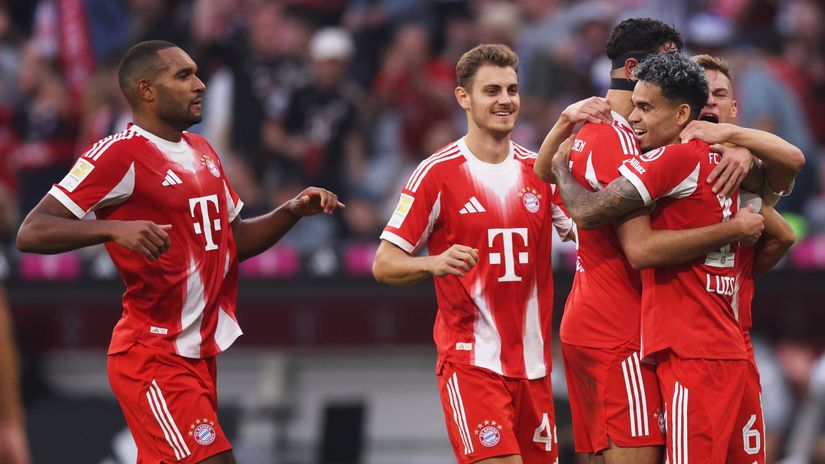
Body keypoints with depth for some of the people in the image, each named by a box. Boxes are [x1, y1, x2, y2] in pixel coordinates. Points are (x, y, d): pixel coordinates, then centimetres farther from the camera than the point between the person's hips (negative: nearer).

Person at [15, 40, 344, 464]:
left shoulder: (201, 151, 15)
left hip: (198, 354, 9)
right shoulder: (121, 154, -12)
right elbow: (31, 233, -18)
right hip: (153, 359, -9)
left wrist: (292, 212, 10)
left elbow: (235, 240, 27)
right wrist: (115, 228, -33)